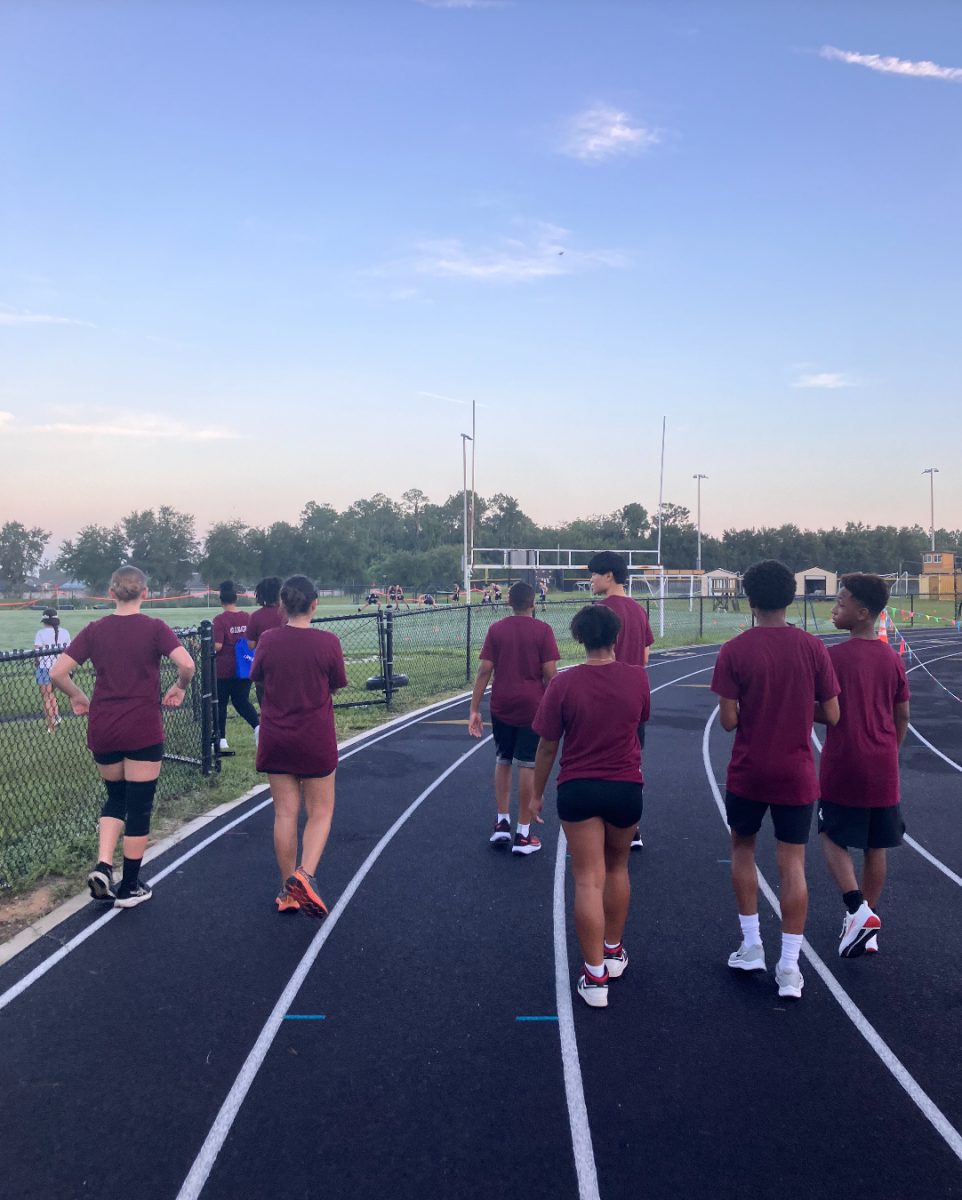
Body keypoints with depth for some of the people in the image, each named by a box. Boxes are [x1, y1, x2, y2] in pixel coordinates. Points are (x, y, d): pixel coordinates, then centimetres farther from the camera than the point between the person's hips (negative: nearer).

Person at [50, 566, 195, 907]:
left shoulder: (95, 630, 2)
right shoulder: (154, 628, -7)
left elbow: (57, 673, -2)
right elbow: (187, 665, -20)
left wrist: (78, 697, 13)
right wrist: (179, 687, -1)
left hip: (102, 729, 3)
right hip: (143, 729, -3)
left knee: (116, 797, 23)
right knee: (139, 806, 8)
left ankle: (102, 867, 4)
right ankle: (129, 888, 16)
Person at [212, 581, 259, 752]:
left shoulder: (220, 620, -13)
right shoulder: (247, 618, 1)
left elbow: (217, 646, -19)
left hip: (224, 669, -4)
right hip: (245, 668, 4)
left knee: (220, 703, 11)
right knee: (242, 701, 13)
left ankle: (222, 740, 14)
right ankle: (258, 726, -11)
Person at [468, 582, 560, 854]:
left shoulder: (496, 629, 1)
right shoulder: (542, 630, -6)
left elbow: (484, 670, -2)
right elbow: (550, 674, -9)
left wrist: (474, 709, 1)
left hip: (501, 706, 3)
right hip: (532, 707, -3)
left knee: (502, 761, 19)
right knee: (528, 766, 4)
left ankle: (502, 823, 21)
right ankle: (522, 834, 8)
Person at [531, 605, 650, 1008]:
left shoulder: (564, 684, -13)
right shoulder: (637, 679, -5)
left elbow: (547, 747, -7)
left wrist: (537, 793, 7)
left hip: (578, 790, -3)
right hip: (626, 788, 3)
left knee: (588, 880, 0)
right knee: (617, 869, 22)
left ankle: (595, 975, 2)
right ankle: (614, 951, 36)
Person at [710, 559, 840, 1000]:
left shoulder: (735, 650, -12)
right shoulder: (813, 648, -6)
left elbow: (728, 720, -13)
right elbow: (831, 716, -2)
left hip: (748, 774, -1)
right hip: (796, 775, 1)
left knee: (742, 848, 20)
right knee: (792, 864, 6)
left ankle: (751, 946, 21)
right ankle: (789, 969, 7)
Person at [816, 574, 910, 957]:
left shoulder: (834, 657, -14)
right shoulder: (893, 660, 3)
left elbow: (822, 713, -12)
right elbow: (902, 716, 10)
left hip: (842, 770, -5)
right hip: (883, 771, 5)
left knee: (832, 838, 10)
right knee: (875, 847, 14)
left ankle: (858, 908, -9)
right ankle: (866, 926, 23)